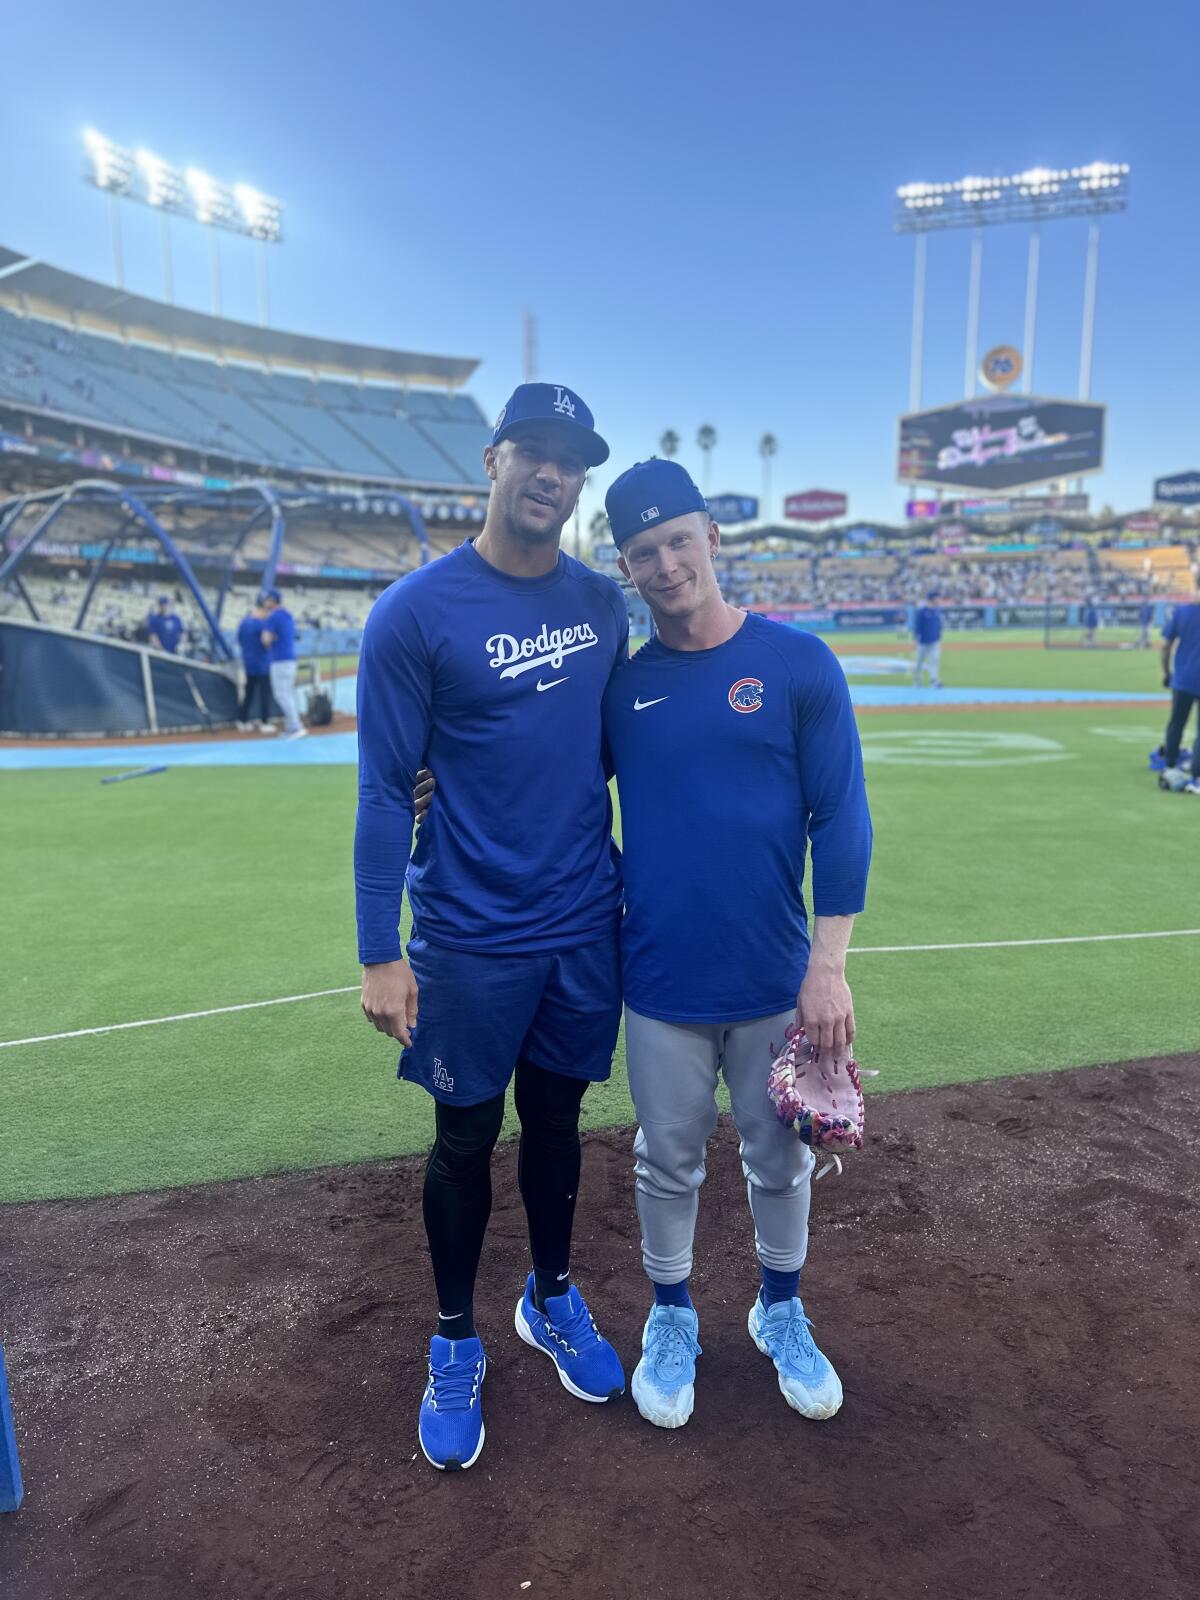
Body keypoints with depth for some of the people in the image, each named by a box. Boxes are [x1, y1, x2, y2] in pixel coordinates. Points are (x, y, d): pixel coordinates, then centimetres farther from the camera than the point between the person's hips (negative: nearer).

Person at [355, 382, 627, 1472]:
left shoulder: (601, 603, 3)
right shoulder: (416, 613, -11)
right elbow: (385, 793, -10)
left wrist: (635, 886, 12)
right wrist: (380, 955, -12)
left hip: (586, 930, 4)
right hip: (470, 942, -4)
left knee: (557, 1120, 19)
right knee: (465, 1140, 12)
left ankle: (552, 1299, 44)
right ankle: (456, 1344, 36)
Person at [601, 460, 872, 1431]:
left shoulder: (798, 663, -7)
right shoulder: (622, 686, -1)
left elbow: (841, 819, -7)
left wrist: (828, 968, -10)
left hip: (775, 981, -1)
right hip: (662, 985, 1)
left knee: (779, 1157, 18)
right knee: (669, 1162, 16)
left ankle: (781, 1311, 43)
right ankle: (671, 1317, 41)